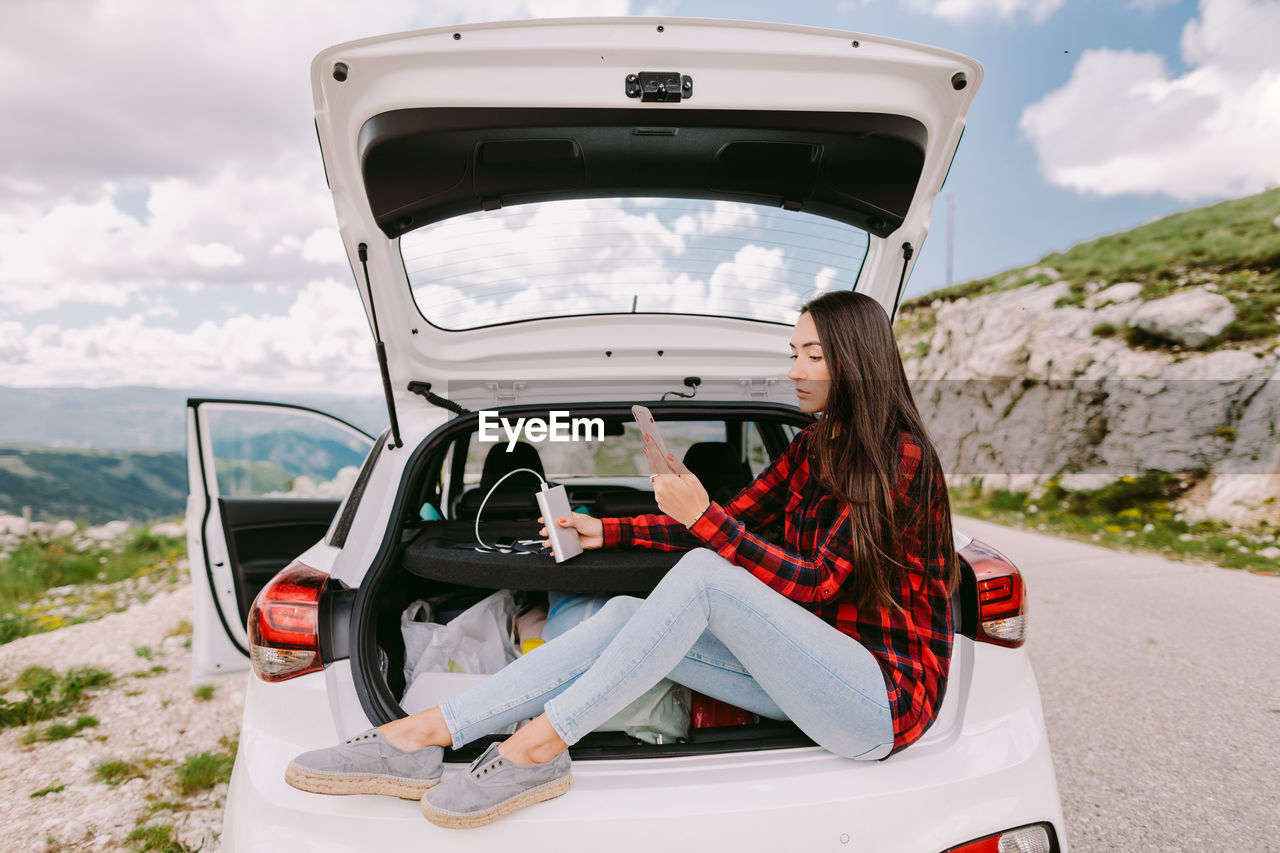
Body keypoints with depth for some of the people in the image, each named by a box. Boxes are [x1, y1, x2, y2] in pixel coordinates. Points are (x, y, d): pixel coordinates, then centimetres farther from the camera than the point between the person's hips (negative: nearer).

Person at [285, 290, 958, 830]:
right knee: (624, 614, -13)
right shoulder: (814, 446, 11)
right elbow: (733, 519, 12)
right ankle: (425, 734, -18)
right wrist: (606, 532, 9)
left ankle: (539, 743, -23)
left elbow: (817, 583, -19)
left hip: (887, 691, -7)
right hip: (817, 674, 7)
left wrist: (702, 517, -25)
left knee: (702, 574, -29)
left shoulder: (901, 458, -13)